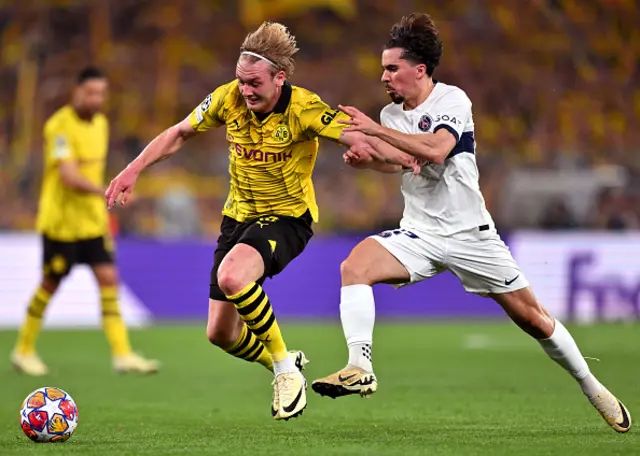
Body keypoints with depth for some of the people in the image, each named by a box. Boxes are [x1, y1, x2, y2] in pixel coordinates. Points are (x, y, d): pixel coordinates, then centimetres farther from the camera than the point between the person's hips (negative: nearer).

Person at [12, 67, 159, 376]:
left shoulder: (100, 123, 9)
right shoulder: (60, 126, -17)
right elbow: (68, 175, -27)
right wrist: (106, 191, -40)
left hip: (92, 220, 7)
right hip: (60, 220, -7)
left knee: (109, 279, -3)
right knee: (51, 284, 3)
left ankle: (122, 355, -5)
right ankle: (24, 351, 20)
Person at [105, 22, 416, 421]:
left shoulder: (304, 109, -22)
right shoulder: (228, 99, -9)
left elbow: (359, 137, -31)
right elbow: (179, 134, 7)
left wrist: (406, 157, -51)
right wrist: (133, 170, 1)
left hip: (287, 216, -6)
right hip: (239, 215, 6)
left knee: (231, 276, -35)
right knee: (220, 333, 5)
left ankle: (286, 368, -14)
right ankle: (284, 367, 36)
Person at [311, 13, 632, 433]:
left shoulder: (452, 100, -14)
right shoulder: (391, 114, 4)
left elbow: (435, 149, -31)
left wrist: (376, 130, -31)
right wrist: (367, 160, -6)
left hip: (470, 234, -4)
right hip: (419, 234, 4)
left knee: (532, 318, 1)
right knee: (354, 267, -24)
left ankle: (592, 388, 21)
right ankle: (359, 369, -27)